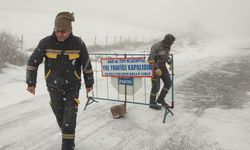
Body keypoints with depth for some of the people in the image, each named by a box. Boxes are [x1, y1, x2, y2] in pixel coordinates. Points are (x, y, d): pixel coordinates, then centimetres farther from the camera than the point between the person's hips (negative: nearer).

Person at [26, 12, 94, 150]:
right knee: (60, 117, 14)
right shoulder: (46, 42, -13)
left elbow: (86, 64, -2)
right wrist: (31, 83, -3)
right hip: (54, 87, 2)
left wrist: (89, 83, 6)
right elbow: (33, 62, -2)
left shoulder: (78, 43, -14)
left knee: (69, 119, -7)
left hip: (72, 87, -2)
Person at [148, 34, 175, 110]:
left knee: (168, 83, 4)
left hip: (162, 67, 8)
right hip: (154, 67, -8)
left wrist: (170, 63, 9)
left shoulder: (166, 46, 2)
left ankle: (160, 99, 19)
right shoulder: (157, 47, -25)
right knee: (156, 86, -4)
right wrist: (156, 68, -34)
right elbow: (150, 59, -31)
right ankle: (152, 103, 13)